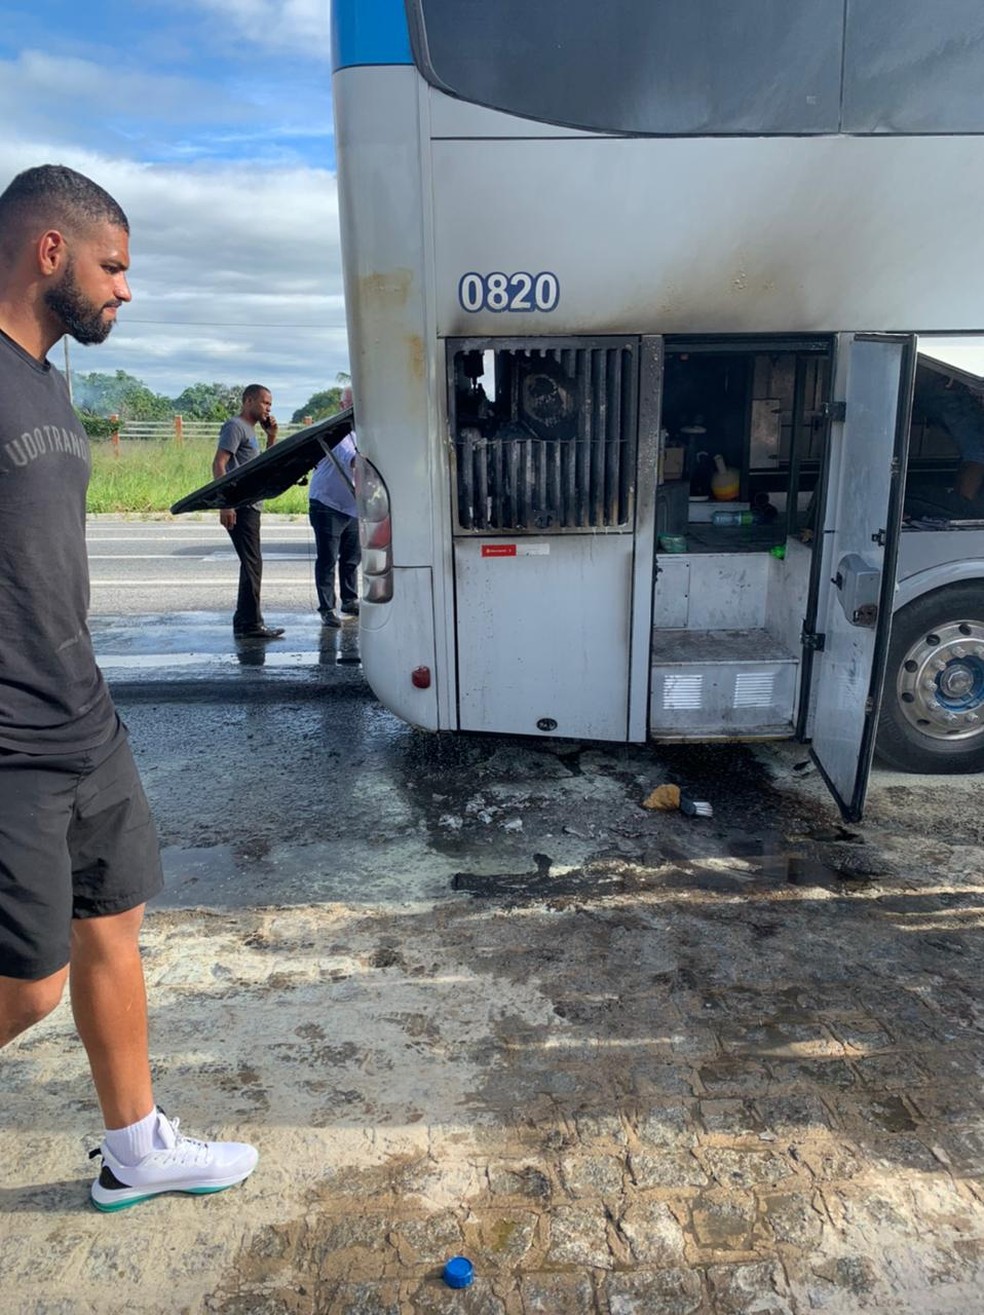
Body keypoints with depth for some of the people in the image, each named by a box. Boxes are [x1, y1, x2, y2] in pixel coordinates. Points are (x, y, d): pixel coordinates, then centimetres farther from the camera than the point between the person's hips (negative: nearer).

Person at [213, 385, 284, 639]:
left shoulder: (250, 430, 23)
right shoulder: (235, 426, -6)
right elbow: (218, 465, -16)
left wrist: (271, 437, 14)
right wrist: (225, 504, -24)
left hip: (250, 506, 10)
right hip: (239, 507, -10)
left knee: (251, 564, 13)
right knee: (252, 564, -10)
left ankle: (243, 622, 19)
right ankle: (251, 624, -7)